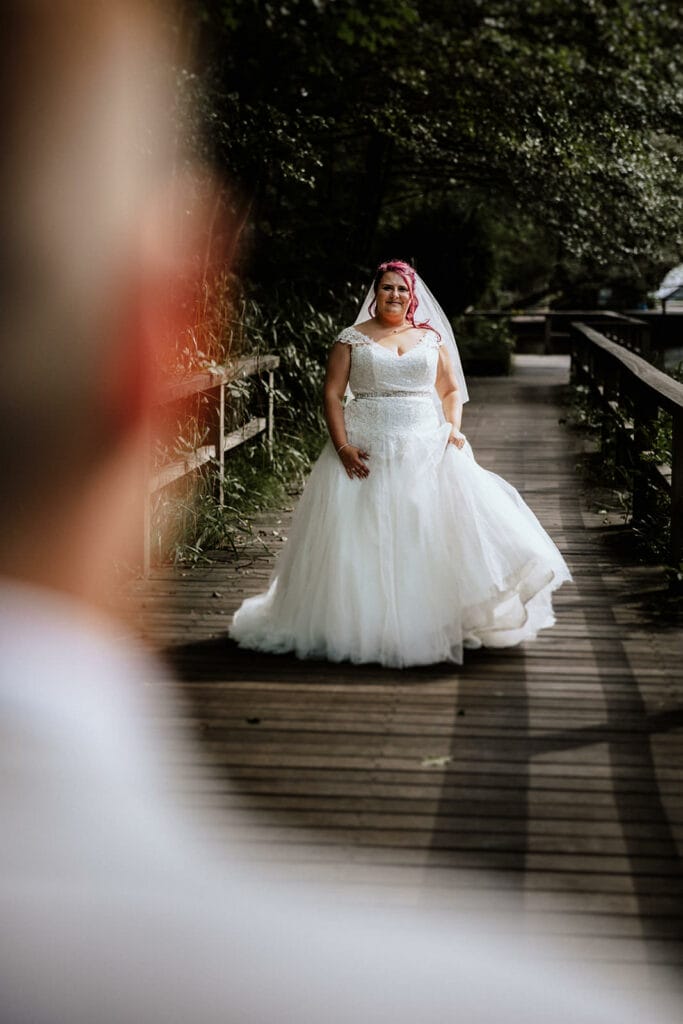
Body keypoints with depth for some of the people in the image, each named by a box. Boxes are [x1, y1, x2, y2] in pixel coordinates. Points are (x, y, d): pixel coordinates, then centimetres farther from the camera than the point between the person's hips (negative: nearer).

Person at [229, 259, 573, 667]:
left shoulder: (432, 338, 12)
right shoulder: (352, 339, 4)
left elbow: (453, 391, 16)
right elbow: (333, 393, 0)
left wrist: (453, 431, -2)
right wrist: (342, 446, -11)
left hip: (427, 450, 2)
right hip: (366, 454, -2)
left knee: (433, 536, -5)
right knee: (364, 542, -3)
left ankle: (438, 623, 2)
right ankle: (362, 626, 4)